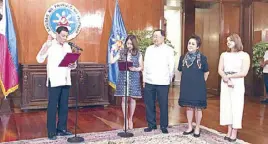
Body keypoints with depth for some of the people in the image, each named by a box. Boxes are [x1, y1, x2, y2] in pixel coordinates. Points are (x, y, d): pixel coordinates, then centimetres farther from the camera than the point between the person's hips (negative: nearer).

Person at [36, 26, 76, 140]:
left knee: (64, 106, 10)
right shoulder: (49, 45, -3)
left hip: (65, 81, 6)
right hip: (54, 81, -5)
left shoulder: (67, 46, 13)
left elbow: (72, 62, 16)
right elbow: (39, 59, -16)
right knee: (52, 106, -1)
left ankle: (62, 129, 22)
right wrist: (47, 45, -19)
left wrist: (73, 65, -7)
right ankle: (51, 132, 7)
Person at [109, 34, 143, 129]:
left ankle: (130, 120, 21)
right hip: (123, 78, 0)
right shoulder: (121, 52, 4)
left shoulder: (138, 54, 2)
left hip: (134, 79, 0)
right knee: (124, 99, 1)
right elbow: (111, 61, -3)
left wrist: (135, 69, -14)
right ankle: (125, 120, 15)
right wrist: (112, 51, -9)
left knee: (132, 99, 4)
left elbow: (141, 67, 4)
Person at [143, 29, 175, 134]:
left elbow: (171, 66, 2)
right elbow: (145, 65, 11)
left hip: (162, 82, -3)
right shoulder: (149, 49, 11)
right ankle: (151, 124, 22)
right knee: (149, 104, 8)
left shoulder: (169, 50, 0)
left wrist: (169, 79, 2)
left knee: (163, 105, 2)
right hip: (149, 82, 4)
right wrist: (144, 79, 9)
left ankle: (164, 126, 16)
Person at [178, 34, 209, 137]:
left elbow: (206, 72, 1)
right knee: (188, 107, 12)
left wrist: (201, 82, 6)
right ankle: (190, 127, 26)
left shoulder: (202, 58, -11)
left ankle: (197, 128, 22)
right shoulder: (183, 57, 0)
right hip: (186, 86, 4)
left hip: (198, 87, -3)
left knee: (198, 108, 7)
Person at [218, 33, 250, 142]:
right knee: (226, 106, 5)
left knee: (236, 107, -1)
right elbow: (220, 70, 0)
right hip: (225, 84, 4)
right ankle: (229, 131, 14)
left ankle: (234, 133, 7)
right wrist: (227, 79, -16)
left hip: (238, 84, -4)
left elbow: (244, 73, -11)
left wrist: (229, 76, -10)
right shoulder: (224, 55, 8)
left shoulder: (244, 55, -3)